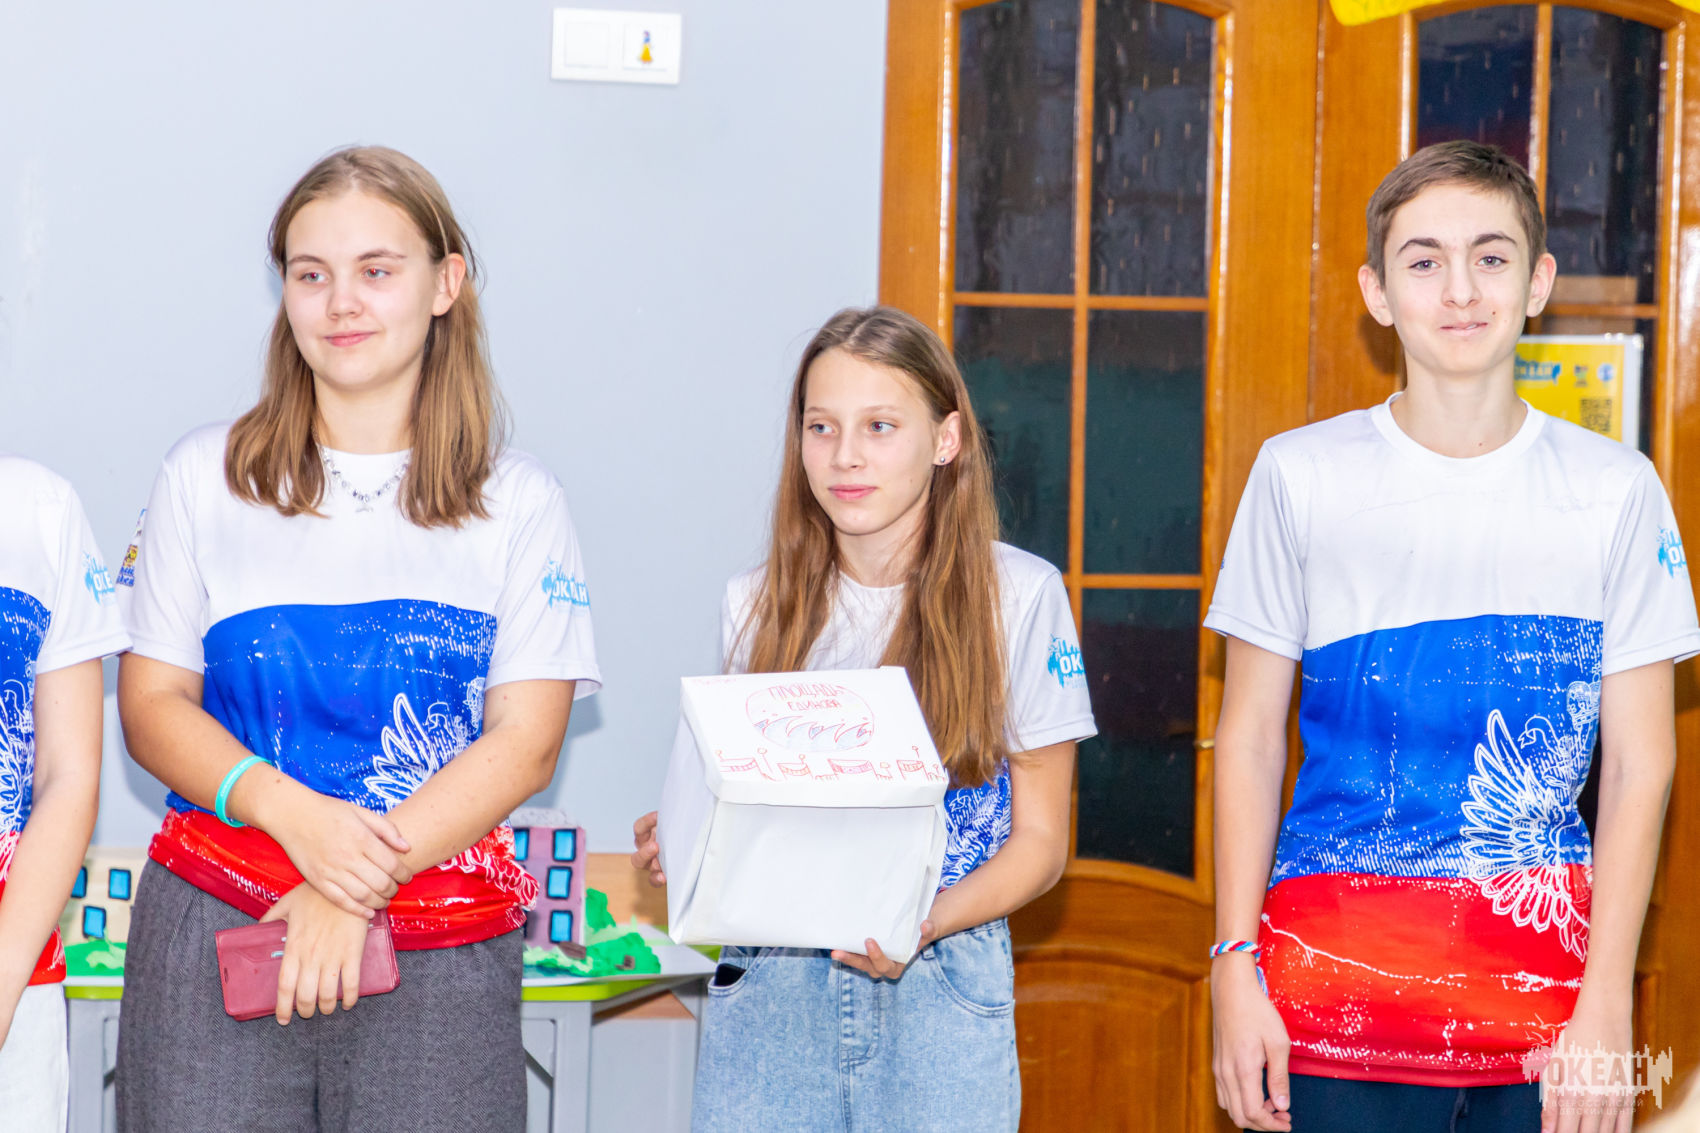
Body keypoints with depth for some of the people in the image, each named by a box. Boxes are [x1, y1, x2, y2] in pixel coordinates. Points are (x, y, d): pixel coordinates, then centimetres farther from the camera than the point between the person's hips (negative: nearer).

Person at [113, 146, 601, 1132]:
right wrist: (288, 812, -14)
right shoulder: (206, 477, 7)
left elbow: (526, 744, -3)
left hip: (440, 959, 0)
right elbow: (153, 703, 4)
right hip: (214, 934, 1)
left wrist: (358, 886, -13)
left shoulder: (519, 504, 4)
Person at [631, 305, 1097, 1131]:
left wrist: (923, 923, -17)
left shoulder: (1017, 595, -2)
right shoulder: (758, 604, 7)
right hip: (768, 988, 2)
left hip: (940, 989, -2)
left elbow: (1039, 842, -1)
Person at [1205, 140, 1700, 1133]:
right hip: (1337, 985, 0)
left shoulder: (1616, 490, 2)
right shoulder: (1301, 475, 1)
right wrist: (1236, 968, -3)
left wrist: (1605, 1007, -4)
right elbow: (1249, 738, 3)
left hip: (1543, 992, 1)